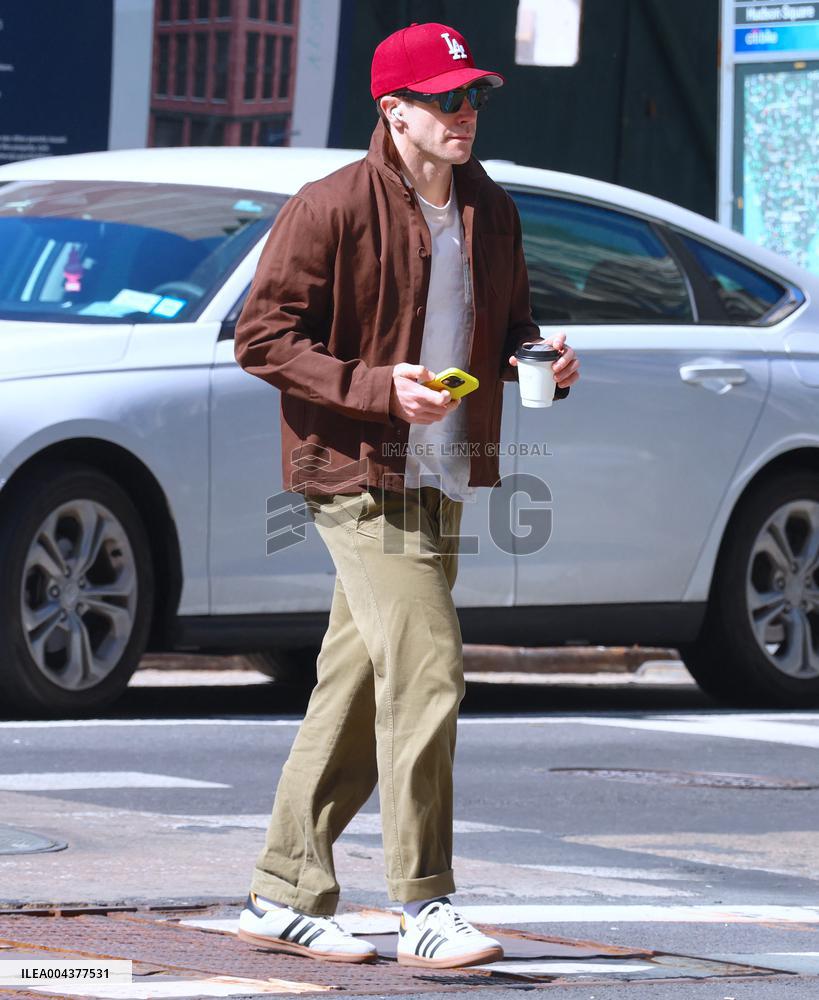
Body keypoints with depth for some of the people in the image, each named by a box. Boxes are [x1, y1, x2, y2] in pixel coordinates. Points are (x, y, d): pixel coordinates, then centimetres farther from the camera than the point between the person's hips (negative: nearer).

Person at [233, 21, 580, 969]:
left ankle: (284, 895, 19)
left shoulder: (490, 213, 12)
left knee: (358, 689, 11)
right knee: (424, 667, -15)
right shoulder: (331, 208, -10)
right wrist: (378, 387, -21)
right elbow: (261, 335, -11)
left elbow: (503, 331, 24)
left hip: (443, 481, 8)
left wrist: (542, 359, 0)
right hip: (358, 474, -7)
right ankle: (423, 908, -9)